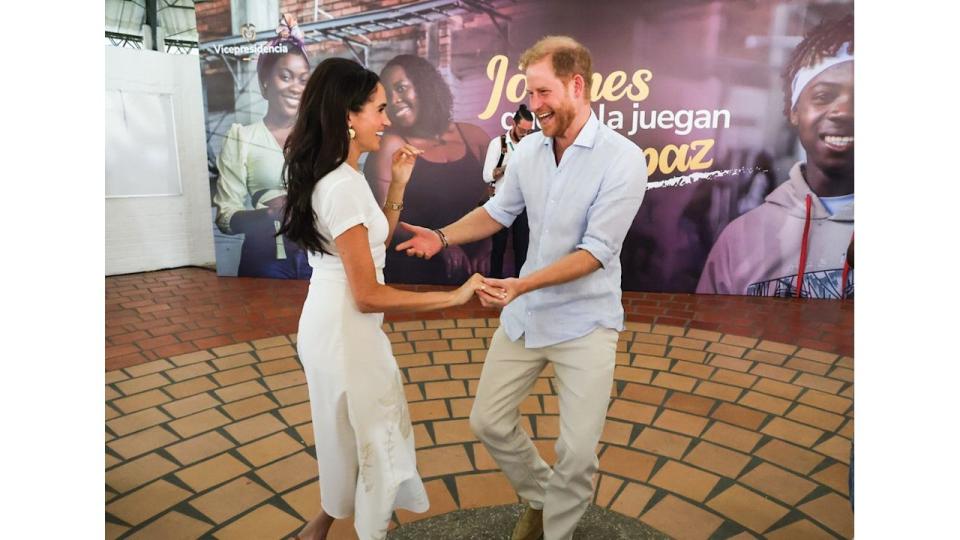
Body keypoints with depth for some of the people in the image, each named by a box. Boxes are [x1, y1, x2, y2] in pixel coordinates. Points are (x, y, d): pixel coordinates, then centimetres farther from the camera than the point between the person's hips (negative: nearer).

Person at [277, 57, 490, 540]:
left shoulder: (336, 175, 6)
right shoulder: (343, 186, -24)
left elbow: (374, 241, 15)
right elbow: (368, 295, -25)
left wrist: (397, 183, 6)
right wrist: (454, 296, -22)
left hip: (333, 321, 10)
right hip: (345, 328, -10)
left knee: (352, 430, 26)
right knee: (373, 436, 10)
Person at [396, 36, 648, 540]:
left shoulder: (623, 159, -17)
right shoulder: (527, 149, -1)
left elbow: (597, 251, -21)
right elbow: (499, 211, 12)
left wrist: (523, 284, -30)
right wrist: (443, 237, -2)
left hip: (584, 322, -5)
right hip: (523, 314, 5)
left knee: (578, 452, 1)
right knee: (488, 422, 13)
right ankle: (539, 497, 41)